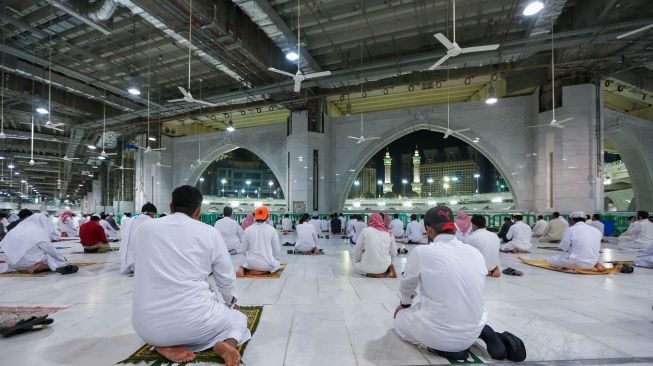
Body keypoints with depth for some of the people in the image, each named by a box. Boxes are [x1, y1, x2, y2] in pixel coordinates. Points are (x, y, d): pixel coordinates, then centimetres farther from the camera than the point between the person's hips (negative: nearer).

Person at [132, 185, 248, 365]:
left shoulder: (144, 228, 5)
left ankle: (165, 345, 7)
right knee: (238, 319, 27)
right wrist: (232, 303, 27)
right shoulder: (209, 233, -3)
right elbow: (227, 280, 6)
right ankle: (228, 343, -7)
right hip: (191, 320, -2)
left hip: (148, 325, 3)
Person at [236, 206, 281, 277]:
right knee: (276, 265, 30)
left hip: (252, 263, 3)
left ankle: (242, 268, 4)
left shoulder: (248, 230, -3)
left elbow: (244, 249, 3)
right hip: (267, 264, -3)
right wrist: (275, 259, 18)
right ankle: (262, 271, 1)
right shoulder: (271, 229, -7)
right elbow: (277, 250, -1)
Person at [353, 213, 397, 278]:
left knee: (356, 265, 25)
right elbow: (394, 253, 8)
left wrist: (360, 260, 20)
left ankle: (373, 274, 0)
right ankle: (389, 268, 5)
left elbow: (358, 250, 2)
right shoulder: (389, 233, 4)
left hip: (369, 267, -4)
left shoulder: (365, 231, -5)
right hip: (385, 267, 4)